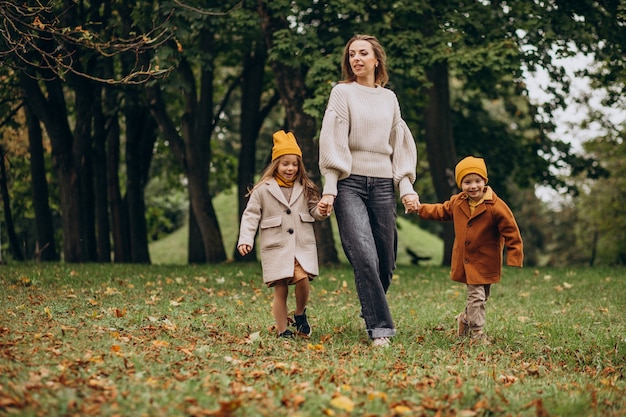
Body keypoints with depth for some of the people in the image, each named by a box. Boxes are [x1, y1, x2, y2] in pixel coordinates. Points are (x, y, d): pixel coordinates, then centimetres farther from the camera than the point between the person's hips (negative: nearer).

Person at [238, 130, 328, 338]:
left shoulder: (305, 188, 10)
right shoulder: (263, 190, 1)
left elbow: (314, 211, 15)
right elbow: (250, 215, 2)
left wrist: (322, 210, -9)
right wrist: (245, 240, -10)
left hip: (303, 246, 1)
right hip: (276, 248, -1)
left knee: (302, 278, -19)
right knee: (280, 290, -1)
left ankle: (300, 314, 7)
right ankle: (282, 330, 11)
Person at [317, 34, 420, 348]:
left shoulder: (389, 98, 15)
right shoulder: (342, 93, 4)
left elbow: (400, 146, 17)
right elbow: (332, 143, -3)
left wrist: (406, 187, 5)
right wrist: (329, 190, -11)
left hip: (382, 184, 4)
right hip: (350, 183, -4)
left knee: (385, 260, 2)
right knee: (364, 256, -17)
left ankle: (372, 313, 24)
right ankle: (380, 328, -14)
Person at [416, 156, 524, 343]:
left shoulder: (495, 206, -17)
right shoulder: (457, 202, 0)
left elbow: (511, 232, -13)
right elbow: (442, 211, 23)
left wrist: (514, 258, -15)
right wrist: (421, 209, 19)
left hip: (485, 262, -2)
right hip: (464, 260, 2)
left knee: (478, 297, 8)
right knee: (476, 295, 0)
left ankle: (465, 319, 35)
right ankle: (477, 331, 12)